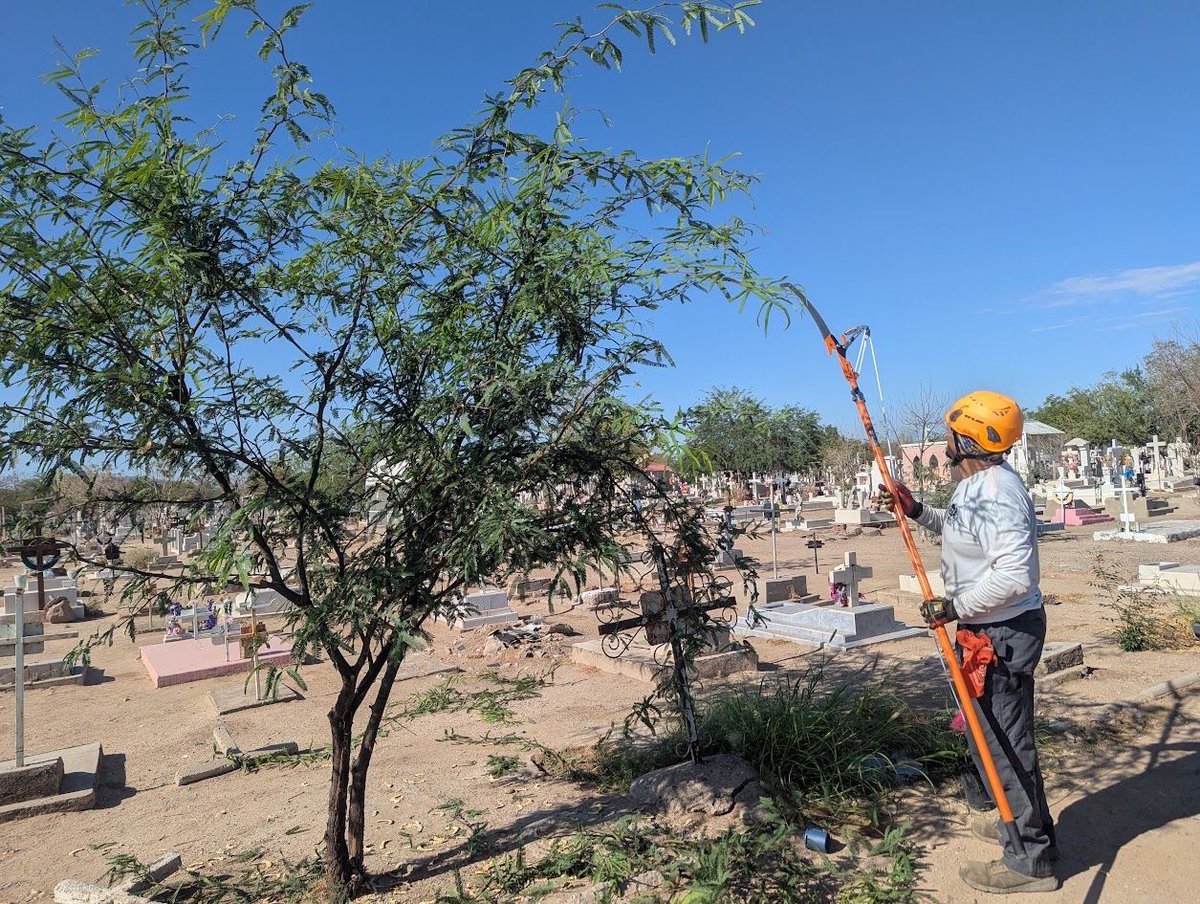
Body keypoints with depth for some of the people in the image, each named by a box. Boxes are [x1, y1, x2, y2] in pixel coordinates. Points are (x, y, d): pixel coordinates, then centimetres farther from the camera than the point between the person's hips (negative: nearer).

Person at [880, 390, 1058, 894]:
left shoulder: (997, 491, -26)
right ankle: (1026, 826, 44)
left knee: (1003, 742, 2)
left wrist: (954, 607, -24)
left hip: (1002, 635, -11)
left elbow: (1014, 575, -33)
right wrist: (918, 512, 15)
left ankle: (1029, 861, 19)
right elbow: (965, 530, 26)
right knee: (998, 735, 25)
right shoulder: (977, 484, 8)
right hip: (992, 631, 11)